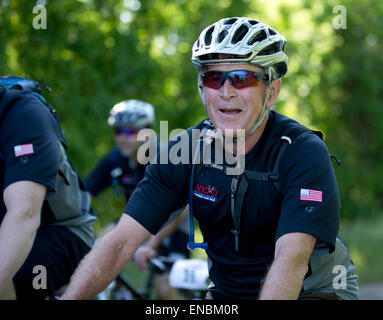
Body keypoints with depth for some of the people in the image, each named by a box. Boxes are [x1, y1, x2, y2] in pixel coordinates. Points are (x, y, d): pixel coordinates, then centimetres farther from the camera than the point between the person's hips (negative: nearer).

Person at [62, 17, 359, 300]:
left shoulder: (304, 153, -21)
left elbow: (292, 259, -35)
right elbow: (122, 241, -15)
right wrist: (69, 298, -31)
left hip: (314, 290, -4)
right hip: (227, 292, 5)